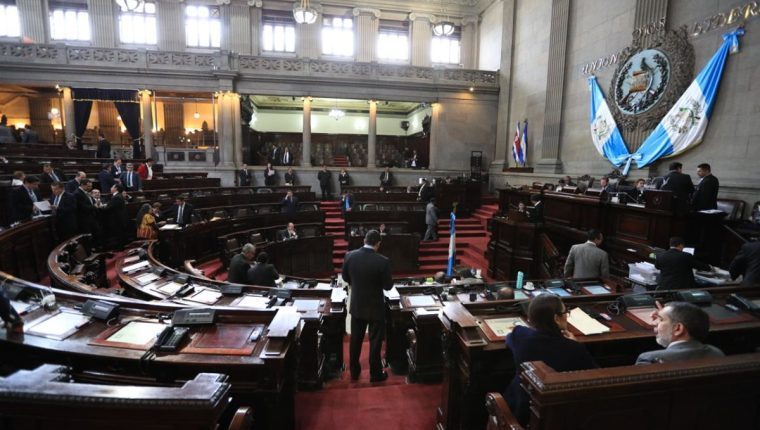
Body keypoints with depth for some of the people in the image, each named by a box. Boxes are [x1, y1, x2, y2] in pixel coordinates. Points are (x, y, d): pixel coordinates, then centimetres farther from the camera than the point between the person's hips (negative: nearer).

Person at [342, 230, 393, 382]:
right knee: (375, 341, 12)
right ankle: (375, 374, 26)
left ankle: (354, 371, 33)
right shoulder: (383, 261, -23)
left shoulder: (350, 256, -11)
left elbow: (345, 277, 4)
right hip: (375, 307, -4)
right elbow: (388, 286, -13)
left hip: (356, 305, 4)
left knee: (355, 340, 19)